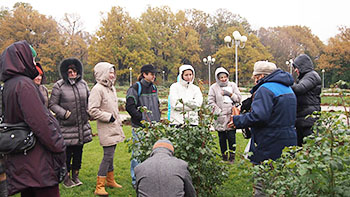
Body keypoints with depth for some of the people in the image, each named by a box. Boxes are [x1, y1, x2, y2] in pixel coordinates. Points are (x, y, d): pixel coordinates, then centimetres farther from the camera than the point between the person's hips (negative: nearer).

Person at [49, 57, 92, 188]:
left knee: (79, 151, 12)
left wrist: (88, 112, 8)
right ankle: (66, 178, 17)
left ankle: (75, 175, 28)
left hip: (82, 124, 5)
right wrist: (64, 113, -16)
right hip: (66, 126, -5)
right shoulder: (59, 86, -6)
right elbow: (52, 104, -5)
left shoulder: (83, 83, 8)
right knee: (67, 152, 1)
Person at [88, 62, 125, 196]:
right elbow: (93, 110, -20)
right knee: (108, 155, -8)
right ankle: (99, 187, 1)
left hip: (114, 127, 8)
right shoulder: (97, 89, -14)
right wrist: (108, 117, -15)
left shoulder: (112, 88, 14)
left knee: (110, 154, 17)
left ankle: (110, 180, 31)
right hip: (106, 129, -8)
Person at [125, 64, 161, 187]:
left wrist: (158, 119, 16)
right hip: (139, 127, -7)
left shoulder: (154, 88, 15)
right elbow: (130, 107, -13)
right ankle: (135, 180, 12)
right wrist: (142, 119, -14)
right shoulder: (135, 88, -8)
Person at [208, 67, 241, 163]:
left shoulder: (233, 85, 9)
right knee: (222, 138, 6)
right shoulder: (214, 87, 3)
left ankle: (232, 156, 13)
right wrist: (218, 112, -10)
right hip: (220, 118, 0)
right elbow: (211, 101, -2)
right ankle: (224, 156, 20)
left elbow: (239, 98, 6)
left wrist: (230, 94, -9)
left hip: (232, 116, 1)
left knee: (231, 137, -2)